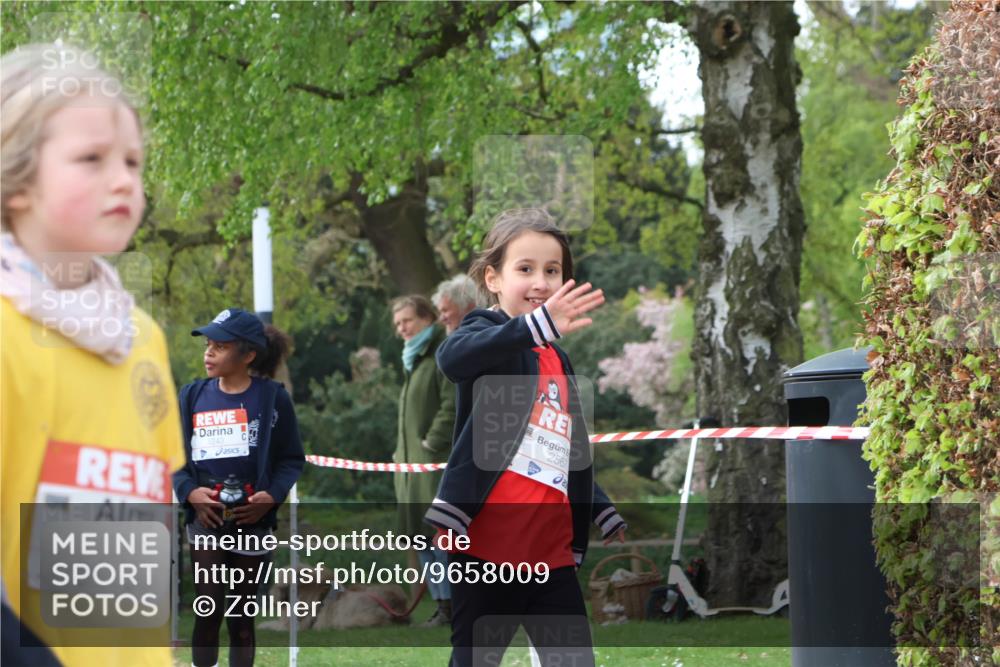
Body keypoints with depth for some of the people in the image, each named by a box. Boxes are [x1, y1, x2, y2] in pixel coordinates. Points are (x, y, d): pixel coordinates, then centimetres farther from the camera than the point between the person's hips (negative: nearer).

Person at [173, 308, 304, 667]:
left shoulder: (273, 397, -4)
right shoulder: (193, 395, 2)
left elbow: (292, 459, 0)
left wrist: (272, 496, -16)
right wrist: (190, 492, -13)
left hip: (251, 520, 0)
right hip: (205, 518, 0)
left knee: (241, 616, 11)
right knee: (210, 608, -14)